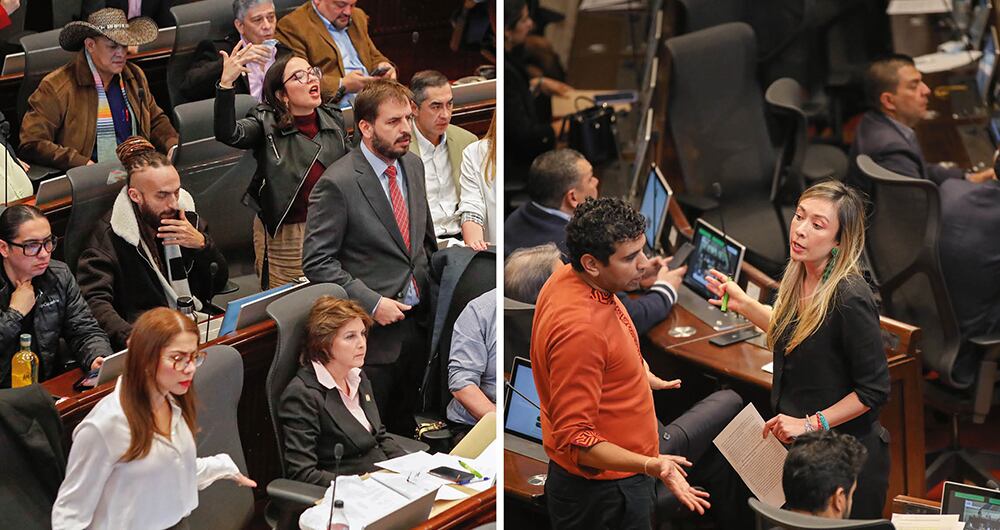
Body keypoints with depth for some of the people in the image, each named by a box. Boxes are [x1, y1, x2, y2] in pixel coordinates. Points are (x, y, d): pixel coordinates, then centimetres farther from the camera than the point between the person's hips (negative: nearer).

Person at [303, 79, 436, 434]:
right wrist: (371, 303, -19)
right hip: (372, 331, -6)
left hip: (417, 322, 6)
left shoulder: (413, 165, 7)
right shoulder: (337, 183, -16)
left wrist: (432, 289, 10)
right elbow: (317, 261, -16)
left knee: (404, 429, 17)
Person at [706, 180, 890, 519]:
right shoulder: (799, 279, -1)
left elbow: (875, 390, -21)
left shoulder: (850, 298, -25)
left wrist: (811, 423, -23)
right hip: (798, 450, 8)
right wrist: (743, 304, 14)